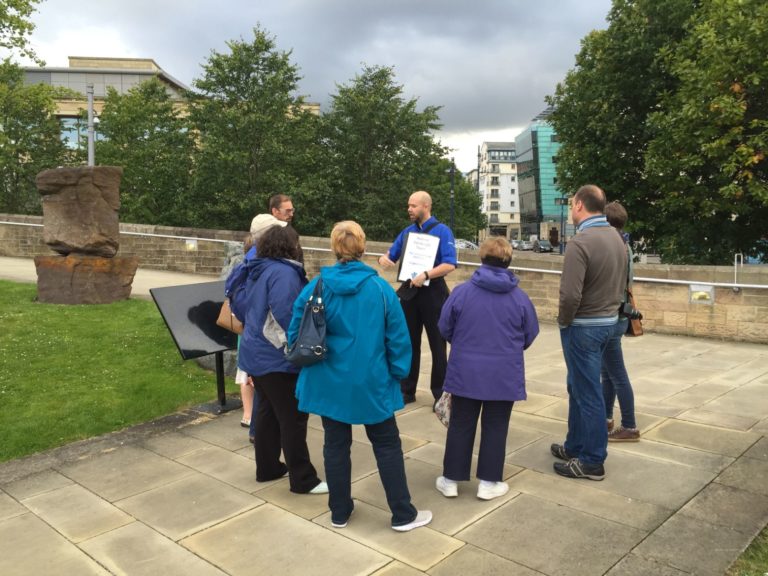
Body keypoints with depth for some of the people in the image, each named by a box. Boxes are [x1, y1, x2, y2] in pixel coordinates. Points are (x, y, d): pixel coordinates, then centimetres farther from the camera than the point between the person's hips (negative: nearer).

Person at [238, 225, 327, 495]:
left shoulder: (257, 271, 12)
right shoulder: (283, 272, -19)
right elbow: (285, 315, -28)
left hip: (257, 354, 10)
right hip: (278, 359, -10)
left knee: (267, 412, 18)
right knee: (293, 419, -1)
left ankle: (267, 468, 29)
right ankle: (303, 480, 8)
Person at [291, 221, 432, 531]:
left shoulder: (316, 287, -7)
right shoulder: (381, 288, -10)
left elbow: (296, 334, -2)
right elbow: (398, 337, -7)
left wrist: (306, 365, 14)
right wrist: (398, 373, 5)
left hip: (329, 381, 2)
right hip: (371, 382, -2)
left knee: (336, 445, 16)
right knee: (387, 446, 11)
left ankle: (339, 511, 29)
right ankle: (403, 515, 19)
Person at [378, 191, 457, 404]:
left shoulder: (442, 231, -9)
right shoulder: (408, 232, 9)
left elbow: (450, 264, -19)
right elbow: (392, 254, 15)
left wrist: (426, 275, -31)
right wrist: (384, 258, -9)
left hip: (433, 293, -5)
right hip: (409, 292, 5)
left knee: (437, 345, 4)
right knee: (409, 343, 12)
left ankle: (440, 394, 14)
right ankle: (407, 391, 22)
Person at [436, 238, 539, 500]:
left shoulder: (461, 291, -8)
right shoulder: (520, 297, -5)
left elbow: (444, 328, 1)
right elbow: (530, 335, 6)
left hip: (465, 372, 0)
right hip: (504, 375, 0)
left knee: (460, 425, 12)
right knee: (495, 427, 12)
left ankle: (450, 479, 20)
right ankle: (488, 482, 19)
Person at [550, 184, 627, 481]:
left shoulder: (580, 242, -22)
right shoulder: (616, 237, 7)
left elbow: (571, 295, -27)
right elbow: (619, 281, 13)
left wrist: (563, 321, -10)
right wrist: (608, 309, 16)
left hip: (584, 326, -9)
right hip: (609, 320, 9)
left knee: (587, 392, 2)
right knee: (579, 387, 20)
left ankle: (592, 461, 15)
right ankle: (576, 446, 33)